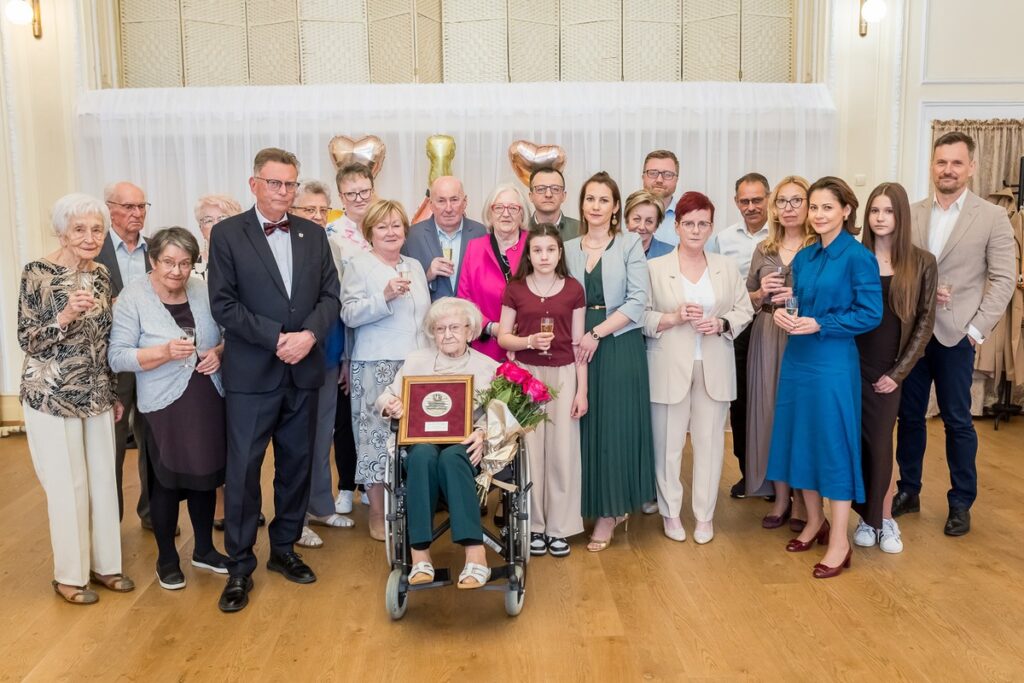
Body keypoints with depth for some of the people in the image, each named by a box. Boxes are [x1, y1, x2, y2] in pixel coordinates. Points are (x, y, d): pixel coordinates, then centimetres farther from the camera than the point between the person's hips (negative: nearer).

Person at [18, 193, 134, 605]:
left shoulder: (101, 275, 5)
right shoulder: (38, 274, -13)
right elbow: (26, 341, -13)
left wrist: (114, 394, 14)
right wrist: (65, 316, -29)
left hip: (96, 395, 6)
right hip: (52, 397, -5)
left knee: (103, 479, 12)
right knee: (68, 485, 4)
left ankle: (104, 563, 28)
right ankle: (69, 574, 22)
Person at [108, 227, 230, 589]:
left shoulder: (202, 290, 2)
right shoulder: (133, 297, -9)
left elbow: (225, 335, 11)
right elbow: (117, 357, -12)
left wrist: (218, 352, -10)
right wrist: (165, 352, -25)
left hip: (208, 401, 4)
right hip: (164, 406, -4)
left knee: (205, 476, 15)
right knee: (167, 482, 8)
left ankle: (204, 549, 34)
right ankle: (166, 558, 27)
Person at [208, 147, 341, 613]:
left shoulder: (313, 235, 9)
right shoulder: (227, 234, -2)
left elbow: (330, 295, 5)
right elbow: (223, 304, -8)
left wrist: (309, 334, -14)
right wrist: (277, 338, -15)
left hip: (303, 371, 4)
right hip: (251, 373, -4)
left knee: (296, 464, 12)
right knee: (242, 470, 1)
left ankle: (284, 549, 29)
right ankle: (240, 567, 14)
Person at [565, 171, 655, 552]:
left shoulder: (630, 244, 0)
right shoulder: (569, 249, 10)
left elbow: (638, 301, -9)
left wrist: (596, 334, -13)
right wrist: (573, 338, -6)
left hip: (619, 347, -3)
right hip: (579, 348, 3)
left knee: (615, 426, 0)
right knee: (586, 426, 4)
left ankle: (609, 512, 11)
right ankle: (612, 506, 19)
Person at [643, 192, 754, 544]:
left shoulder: (727, 267, 10)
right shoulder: (655, 268, 0)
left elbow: (744, 310, 9)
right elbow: (641, 316, -2)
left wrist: (721, 323, -10)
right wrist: (674, 318, -16)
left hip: (713, 367, 2)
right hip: (670, 367, -2)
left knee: (709, 441, 5)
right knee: (668, 442, 3)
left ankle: (705, 514, 19)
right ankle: (670, 511, 20)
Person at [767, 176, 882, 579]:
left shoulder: (858, 256, -10)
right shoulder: (804, 257, 9)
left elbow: (871, 314, -13)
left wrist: (819, 325, -19)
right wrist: (782, 314, -5)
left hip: (833, 363, -7)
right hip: (797, 359, 7)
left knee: (833, 442, -1)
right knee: (800, 439, 13)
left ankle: (839, 542, 11)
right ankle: (814, 522, 30)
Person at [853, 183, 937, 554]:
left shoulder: (922, 263, -1)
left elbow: (925, 321, -2)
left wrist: (898, 372, -6)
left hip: (887, 370, -1)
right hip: (852, 366, 1)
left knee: (879, 443, 1)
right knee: (859, 443, 5)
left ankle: (884, 518, 19)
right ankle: (866, 516, 19)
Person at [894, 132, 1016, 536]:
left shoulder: (992, 218, -2)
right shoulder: (911, 214, 7)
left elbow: (1003, 279, -5)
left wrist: (977, 329, -11)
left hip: (955, 334, -3)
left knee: (957, 421, 6)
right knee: (909, 416, 11)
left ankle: (961, 503, 21)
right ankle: (909, 491, 26)